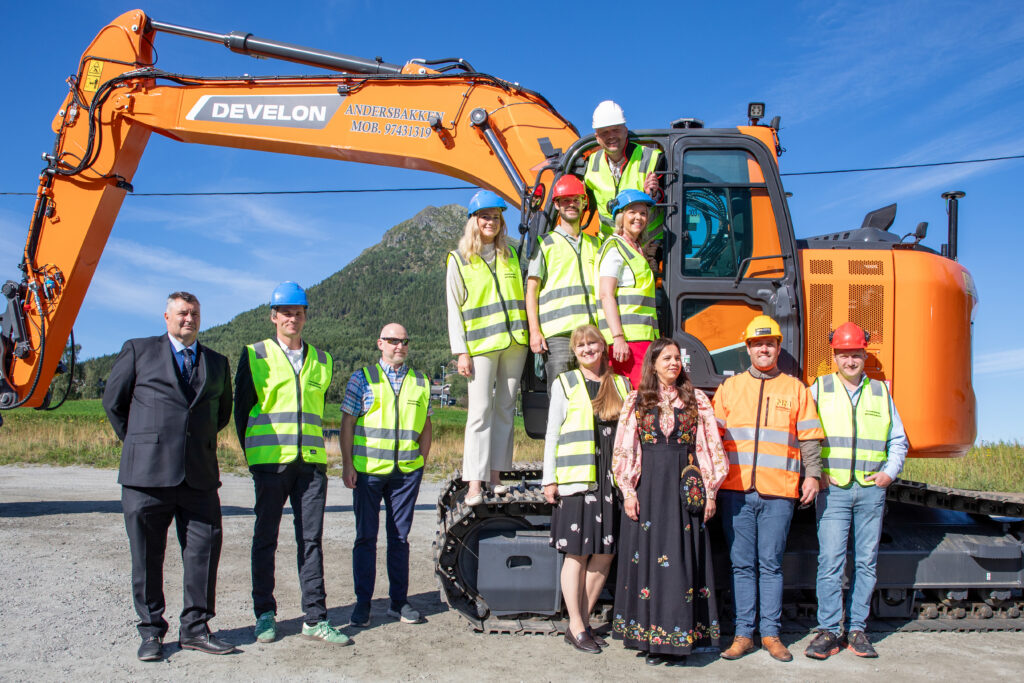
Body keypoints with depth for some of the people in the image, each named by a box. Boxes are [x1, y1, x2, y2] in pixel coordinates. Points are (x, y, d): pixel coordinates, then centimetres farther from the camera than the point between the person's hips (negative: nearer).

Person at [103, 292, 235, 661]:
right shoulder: (138, 351, 7)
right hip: (147, 473, -2)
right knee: (147, 555, 4)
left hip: (199, 476, 3)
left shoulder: (217, 362, 16)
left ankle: (195, 628, 13)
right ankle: (151, 631, 17)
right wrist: (136, 443, 13)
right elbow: (113, 401, 12)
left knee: (205, 548, 0)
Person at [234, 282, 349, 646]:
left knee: (311, 539, 2)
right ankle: (264, 614, 16)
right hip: (270, 462, -2)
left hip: (312, 461, 3)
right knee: (266, 538, 5)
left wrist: (312, 447, 12)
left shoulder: (321, 360, 16)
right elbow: (242, 408, 7)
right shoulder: (255, 356, 6)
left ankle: (315, 618, 6)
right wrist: (252, 454, 3)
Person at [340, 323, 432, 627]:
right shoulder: (362, 378, 4)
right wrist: (347, 464, -5)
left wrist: (422, 462, 7)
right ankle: (362, 603, 10)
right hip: (368, 469, -2)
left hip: (407, 471, 2)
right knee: (366, 537, 2)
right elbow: (347, 422, 2)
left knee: (400, 537, 9)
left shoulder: (420, 382, 12)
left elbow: (425, 427, 16)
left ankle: (399, 601, 18)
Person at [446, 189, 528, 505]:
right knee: (480, 411, -10)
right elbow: (454, 309, 1)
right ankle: (474, 483, -9)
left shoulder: (510, 255, 16)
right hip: (481, 345, -4)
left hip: (515, 342, 4)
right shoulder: (459, 260, 5)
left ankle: (495, 475, 9)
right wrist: (461, 352, -6)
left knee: (505, 409, 4)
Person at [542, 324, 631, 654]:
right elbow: (552, 434, 3)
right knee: (577, 553, -1)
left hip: (612, 480, 4)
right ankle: (576, 628, 9)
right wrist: (549, 479, -2)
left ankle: (584, 621, 18)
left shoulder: (621, 384, 13)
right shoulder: (565, 383, 5)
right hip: (576, 479, -3)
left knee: (605, 553, 5)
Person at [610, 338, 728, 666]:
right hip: (648, 487, 0)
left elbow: (711, 447, 7)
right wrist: (628, 491, -2)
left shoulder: (696, 400, 9)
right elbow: (624, 449, 5)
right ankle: (649, 636, 9)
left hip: (684, 487, 0)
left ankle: (679, 637, 5)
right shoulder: (636, 401, 8)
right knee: (648, 555, 1)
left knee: (681, 558, -1)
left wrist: (710, 491, 2)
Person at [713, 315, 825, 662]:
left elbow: (809, 438, 9)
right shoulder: (730, 387, 12)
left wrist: (812, 475, -1)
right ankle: (744, 633, 12)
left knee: (770, 564, 4)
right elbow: (713, 435, 11)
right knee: (742, 564, 4)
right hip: (736, 490, 1)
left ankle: (770, 633, 14)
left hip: (779, 491, -1)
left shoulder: (795, 389, 10)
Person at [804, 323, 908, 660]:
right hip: (832, 490, -3)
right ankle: (829, 630, 1)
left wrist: (890, 471, 4)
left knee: (866, 562, 5)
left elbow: (898, 440, 19)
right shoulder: (819, 389, 6)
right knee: (830, 561, -6)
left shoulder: (880, 392, 13)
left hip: (872, 490, 3)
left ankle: (856, 629, 14)